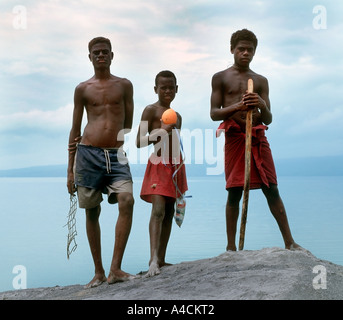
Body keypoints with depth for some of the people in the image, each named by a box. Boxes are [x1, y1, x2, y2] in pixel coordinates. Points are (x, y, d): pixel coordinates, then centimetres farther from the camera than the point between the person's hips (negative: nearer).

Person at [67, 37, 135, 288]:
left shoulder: (124, 85, 11)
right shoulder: (83, 89, 10)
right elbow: (75, 130, 11)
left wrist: (127, 150, 10)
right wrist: (70, 169, 9)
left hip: (117, 154, 0)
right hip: (88, 153, 0)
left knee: (127, 201, -21)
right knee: (92, 211, 5)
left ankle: (115, 269, -15)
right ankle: (99, 272, 17)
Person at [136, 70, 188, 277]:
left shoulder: (177, 116, 19)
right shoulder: (151, 110, -2)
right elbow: (139, 142, -10)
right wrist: (162, 131, -20)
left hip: (175, 167, 8)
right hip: (159, 165, -7)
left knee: (169, 212, 6)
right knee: (158, 210, -19)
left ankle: (161, 259, 12)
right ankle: (153, 259, -24)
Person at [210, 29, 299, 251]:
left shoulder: (261, 81, 14)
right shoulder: (220, 78, 8)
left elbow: (268, 120, 9)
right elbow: (214, 113, 1)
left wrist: (262, 106, -14)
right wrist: (237, 106, -16)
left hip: (258, 137, 2)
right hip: (234, 138, -2)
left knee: (272, 190, 1)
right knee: (234, 192, -3)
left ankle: (289, 242, 5)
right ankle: (231, 246, 4)